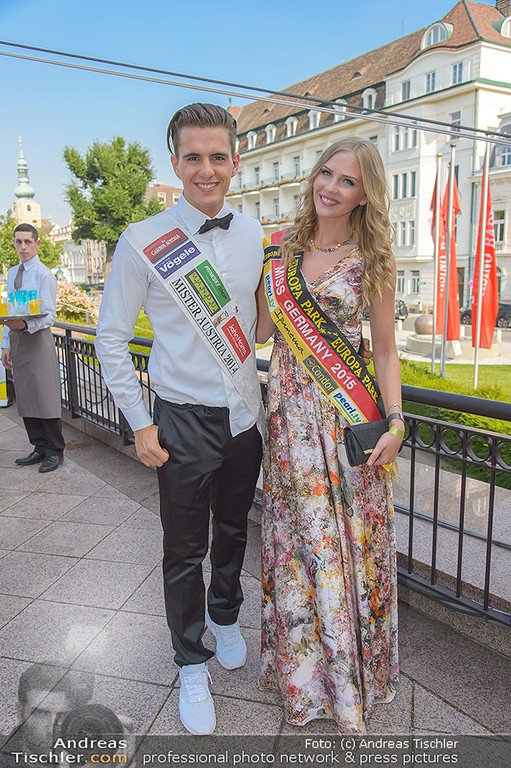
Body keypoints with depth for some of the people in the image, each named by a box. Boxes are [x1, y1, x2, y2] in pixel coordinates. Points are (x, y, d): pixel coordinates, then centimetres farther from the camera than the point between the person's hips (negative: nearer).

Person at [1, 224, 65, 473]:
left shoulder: (44, 275, -7)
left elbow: (49, 315, -12)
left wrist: (25, 325, -30)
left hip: (37, 338, -7)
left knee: (45, 398, -5)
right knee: (25, 399, 10)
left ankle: (55, 451, 7)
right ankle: (39, 448, 21)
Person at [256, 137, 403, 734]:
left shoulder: (371, 260, -1)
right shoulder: (281, 249, 6)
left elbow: (385, 350, -1)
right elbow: (261, 330, 5)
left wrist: (395, 421, -10)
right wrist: (264, 269, -2)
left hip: (349, 415, -2)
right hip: (291, 411, 3)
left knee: (349, 537, 7)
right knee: (297, 534, 11)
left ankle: (352, 666, 33)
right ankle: (306, 662, 35)